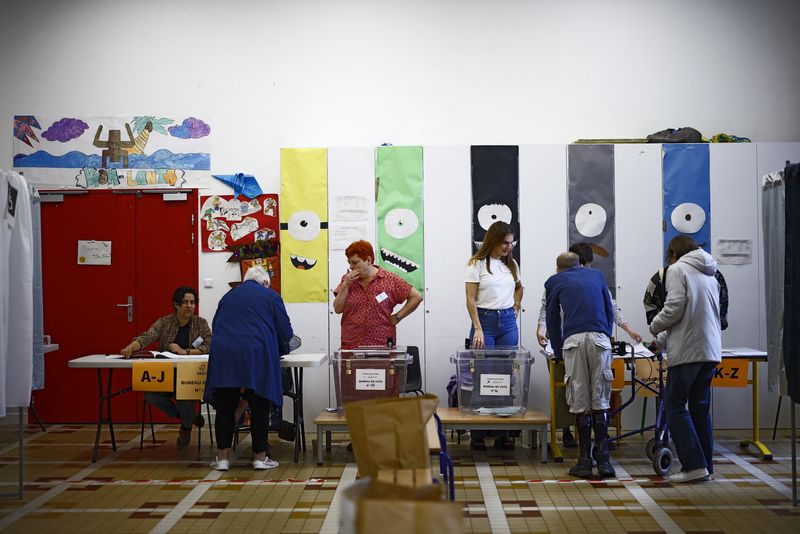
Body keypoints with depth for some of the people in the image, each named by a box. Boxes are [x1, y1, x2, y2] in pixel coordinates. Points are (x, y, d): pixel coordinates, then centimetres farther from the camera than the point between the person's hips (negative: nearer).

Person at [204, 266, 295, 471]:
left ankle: (222, 457, 10)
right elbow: (285, 331, 7)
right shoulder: (270, 296, 9)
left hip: (223, 354, 3)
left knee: (225, 407, 7)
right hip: (257, 356, -3)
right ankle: (260, 456, 9)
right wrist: (281, 349, 25)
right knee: (259, 408, 5)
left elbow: (215, 326, 27)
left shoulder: (228, 296, 20)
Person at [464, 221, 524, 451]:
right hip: (485, 320, -5)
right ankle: (477, 434, 2)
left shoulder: (511, 264, 11)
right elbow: (471, 300, -8)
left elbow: (519, 287, 31)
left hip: (508, 322, 5)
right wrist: (478, 330, -15)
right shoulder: (476, 264, -4)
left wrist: (516, 306, 14)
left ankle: (502, 434, 9)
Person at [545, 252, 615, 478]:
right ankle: (603, 460, 3)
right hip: (600, 339, 2)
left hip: (574, 340, -2)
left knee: (580, 404, 2)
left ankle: (585, 461, 4)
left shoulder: (554, 281, 20)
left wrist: (558, 351, 32)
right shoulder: (597, 275, 27)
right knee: (600, 402, 6)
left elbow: (552, 319, 22)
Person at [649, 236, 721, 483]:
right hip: (711, 350, 8)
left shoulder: (677, 270, -3)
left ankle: (694, 465, -8)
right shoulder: (710, 275, 21)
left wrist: (655, 327, 3)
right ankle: (705, 467, 15)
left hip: (688, 351, -8)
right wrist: (662, 340, 29)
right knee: (701, 407, 12)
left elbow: (675, 309, -16)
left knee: (675, 406, -2)